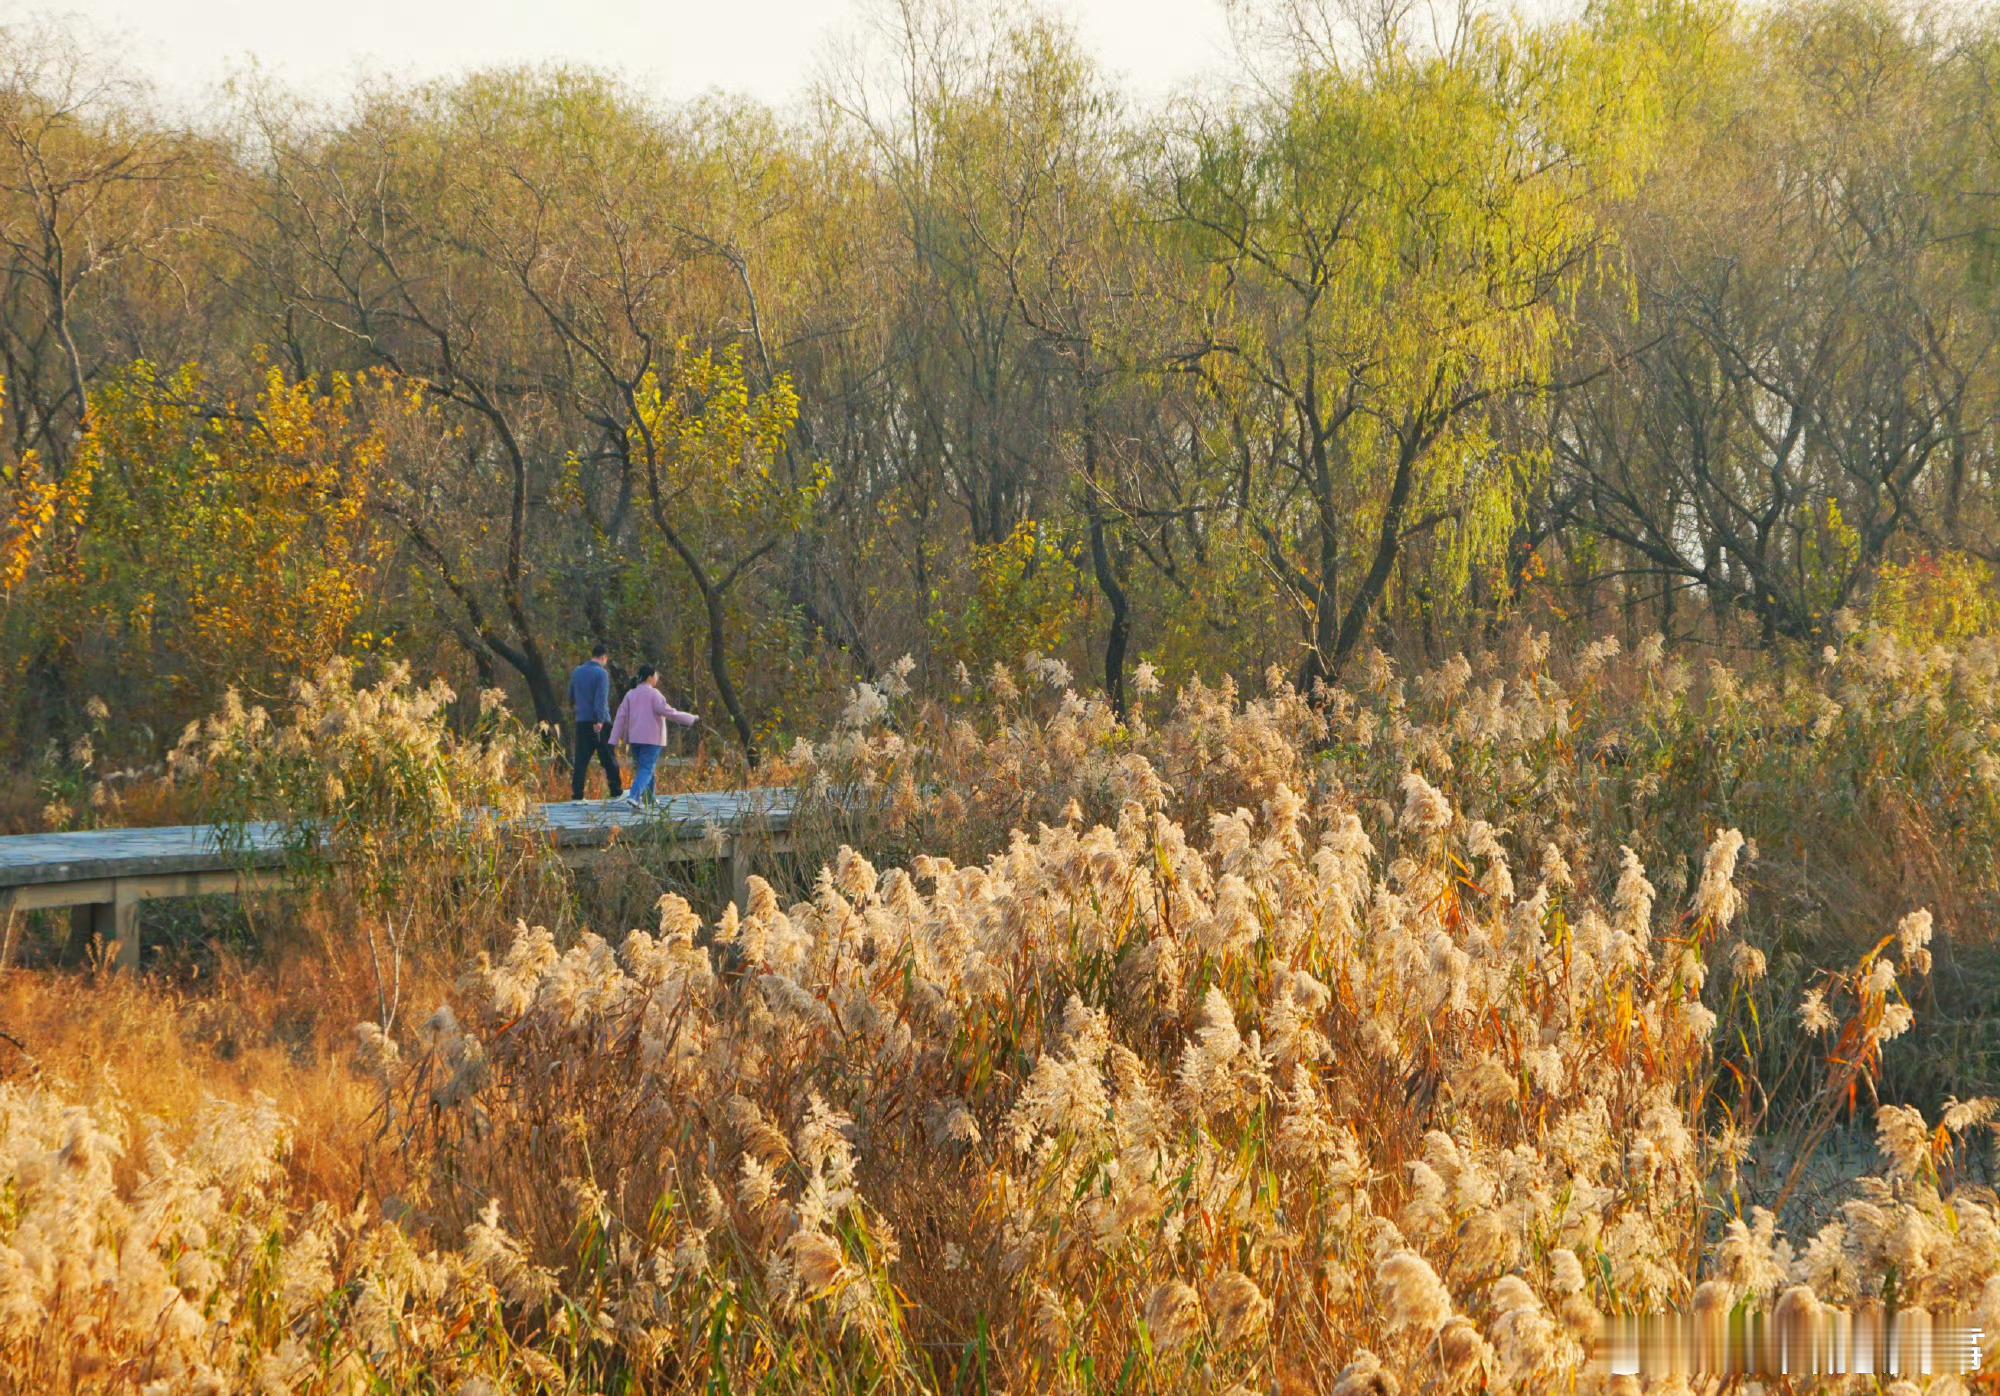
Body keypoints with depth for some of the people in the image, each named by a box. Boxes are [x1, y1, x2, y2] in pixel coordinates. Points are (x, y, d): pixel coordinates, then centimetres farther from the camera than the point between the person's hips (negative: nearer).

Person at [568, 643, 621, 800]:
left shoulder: (577, 672, 10)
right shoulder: (601, 673, -10)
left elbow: (571, 694, 26)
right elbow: (601, 699, -20)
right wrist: (600, 721, -25)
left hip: (582, 722, 5)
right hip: (600, 722, -5)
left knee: (580, 760, 3)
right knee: (609, 759, 4)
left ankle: (576, 795, -3)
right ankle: (616, 792, 8)